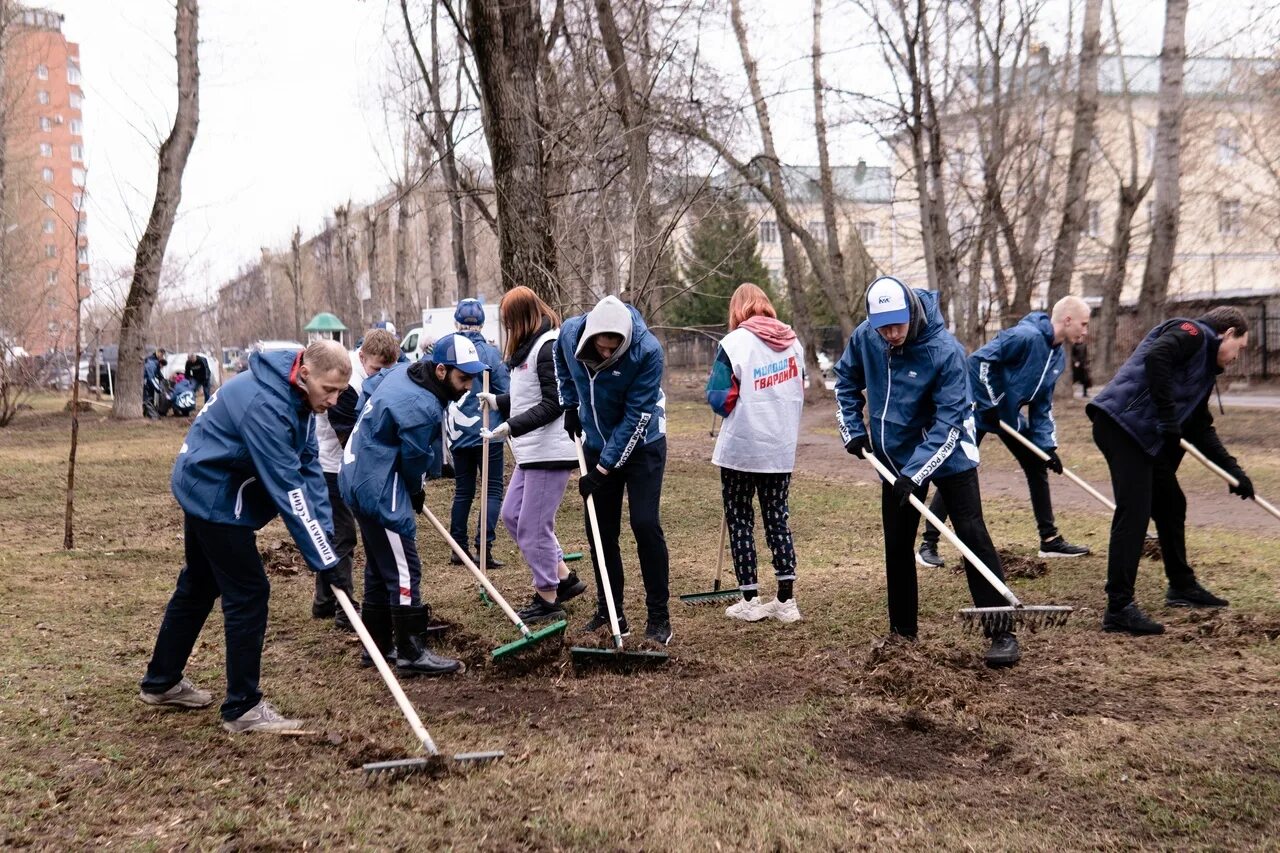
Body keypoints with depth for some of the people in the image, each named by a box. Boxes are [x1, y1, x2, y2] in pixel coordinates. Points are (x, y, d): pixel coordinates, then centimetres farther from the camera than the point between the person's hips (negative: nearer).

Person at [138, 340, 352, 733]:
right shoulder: (265, 405, -32)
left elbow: (308, 467, -2)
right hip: (215, 495, -10)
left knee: (199, 585, 20)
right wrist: (324, 560, -30)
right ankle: (243, 708, 2)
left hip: (205, 489, 10)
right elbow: (288, 489, -33)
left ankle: (161, 682, 36)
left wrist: (325, 531, -12)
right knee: (249, 593, -7)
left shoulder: (297, 397, -2)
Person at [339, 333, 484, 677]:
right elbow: (415, 461, -13)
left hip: (357, 475, 11)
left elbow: (367, 389, 22)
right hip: (379, 489, -11)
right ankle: (412, 653, 0)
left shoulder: (403, 371, 3)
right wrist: (417, 492, 6)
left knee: (380, 565, 17)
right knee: (404, 570, -5)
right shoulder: (422, 407, -25)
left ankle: (377, 644, 27)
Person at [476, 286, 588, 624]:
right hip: (532, 451, 11)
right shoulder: (531, 346, 13)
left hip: (550, 452, -11)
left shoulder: (549, 346, -16)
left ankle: (548, 599, 12)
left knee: (534, 525, -3)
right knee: (512, 514, 16)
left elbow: (553, 404, -21)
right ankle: (564, 577, 23)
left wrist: (511, 427, -25)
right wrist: (498, 402, 21)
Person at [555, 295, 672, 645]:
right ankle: (609, 613, 18)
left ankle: (659, 616, 1)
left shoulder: (647, 350, -29)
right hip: (596, 444, 4)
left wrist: (604, 468, -24)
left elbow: (637, 417, -25)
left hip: (641, 445, -4)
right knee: (600, 531, 6)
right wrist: (570, 405, 7)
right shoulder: (570, 332, -16)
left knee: (645, 525, -10)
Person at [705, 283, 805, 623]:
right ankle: (786, 600, 14)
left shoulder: (735, 342, -11)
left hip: (741, 448, -5)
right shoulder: (793, 342, 5)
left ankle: (750, 601, 11)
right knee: (777, 518, 14)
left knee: (739, 520, 8)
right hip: (782, 448, 5)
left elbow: (719, 399, -12)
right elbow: (799, 392, 14)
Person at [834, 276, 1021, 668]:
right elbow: (845, 381, 9)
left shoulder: (945, 350, -26)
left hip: (949, 456, -5)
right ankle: (902, 630, 24)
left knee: (973, 537, -10)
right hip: (896, 457, 5)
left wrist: (915, 474, -29)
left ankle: (1002, 633, -6)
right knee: (897, 545, 10)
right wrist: (853, 430, 1)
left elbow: (949, 422, -25)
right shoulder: (864, 337, -11)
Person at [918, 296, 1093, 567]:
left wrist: (1048, 445, -2)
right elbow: (980, 359, -27)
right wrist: (989, 404, -22)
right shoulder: (1025, 336, -24)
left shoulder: (1058, 356, 5)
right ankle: (928, 545, -3)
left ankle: (1050, 540, 19)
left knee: (1037, 467, 9)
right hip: (979, 408, -9)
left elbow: (1042, 405, 8)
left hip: (1010, 414, 9)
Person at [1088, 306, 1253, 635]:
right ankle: (1119, 608, -13)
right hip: (1122, 422, -11)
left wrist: (1233, 470, 19)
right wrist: (1169, 420, -20)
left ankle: (1182, 586, 38)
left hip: (1146, 436, 11)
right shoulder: (1192, 333, -2)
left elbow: (1201, 430, 26)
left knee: (1171, 504, 21)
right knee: (1134, 511, -14)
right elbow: (1156, 357, -23)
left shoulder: (1205, 370, 26)